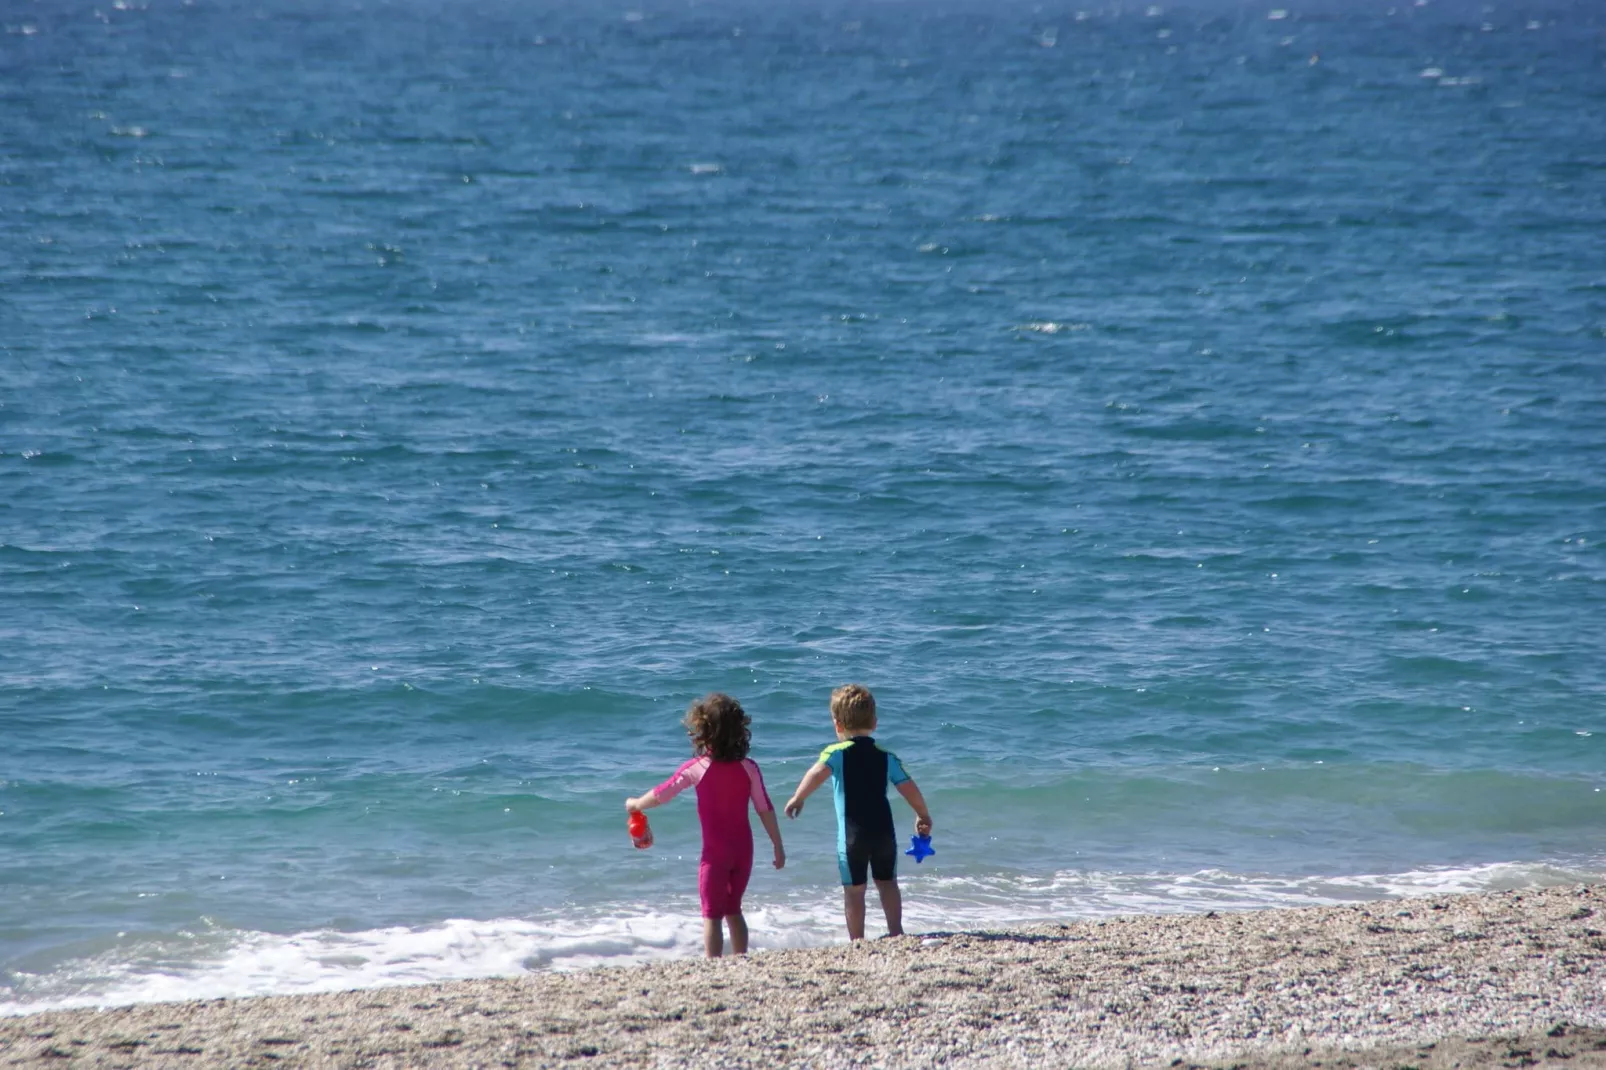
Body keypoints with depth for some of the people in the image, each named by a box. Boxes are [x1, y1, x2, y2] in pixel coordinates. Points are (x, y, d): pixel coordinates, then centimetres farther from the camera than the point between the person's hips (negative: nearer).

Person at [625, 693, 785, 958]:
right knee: (733, 910, 19)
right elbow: (765, 809, -1)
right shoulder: (748, 768, -3)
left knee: (712, 915, 2)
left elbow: (661, 794, -3)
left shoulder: (697, 768, -11)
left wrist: (635, 804, 16)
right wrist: (778, 847, 7)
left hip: (716, 852, -4)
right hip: (743, 849, 4)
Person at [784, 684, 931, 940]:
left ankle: (857, 940, 5)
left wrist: (797, 799, -17)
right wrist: (924, 817, 19)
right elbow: (909, 789, 5)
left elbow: (818, 774, -25)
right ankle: (896, 932, 18)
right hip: (884, 830, 4)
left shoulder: (836, 753, -6)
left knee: (854, 890, 4)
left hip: (853, 834, -4)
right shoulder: (885, 756, 6)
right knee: (887, 883, 19)